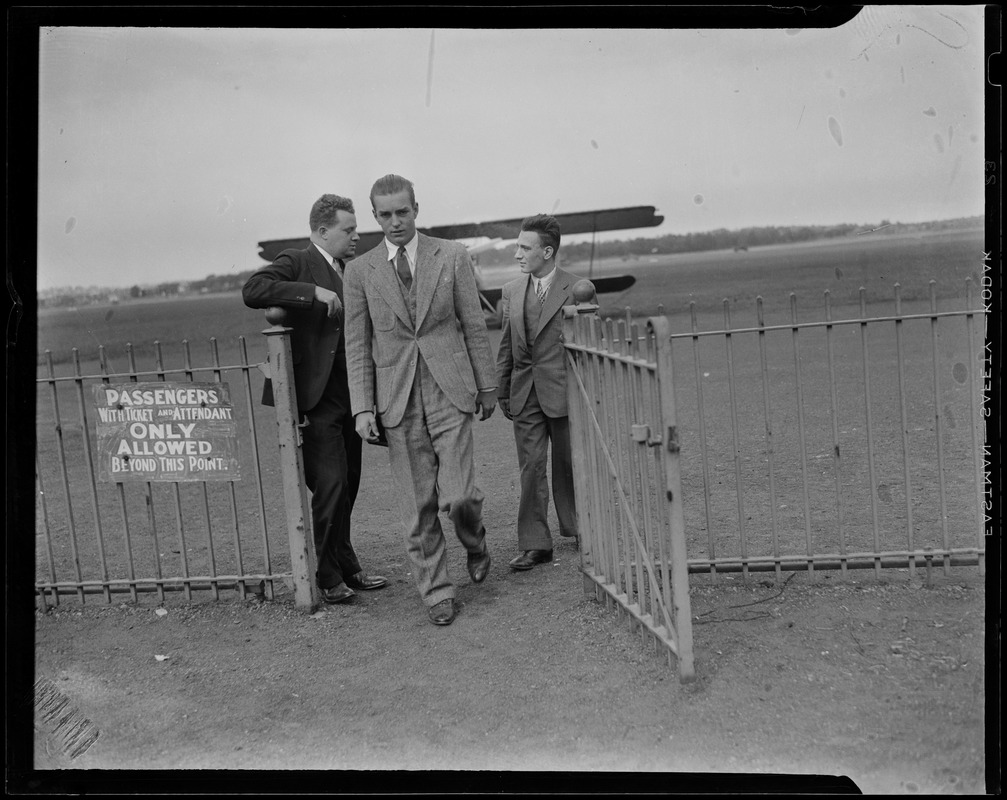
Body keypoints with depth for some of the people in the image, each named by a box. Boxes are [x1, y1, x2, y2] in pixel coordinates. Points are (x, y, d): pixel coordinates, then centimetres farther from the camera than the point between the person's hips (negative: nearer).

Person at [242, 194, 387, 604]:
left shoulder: (348, 272, 17)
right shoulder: (297, 263, -7)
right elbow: (252, 290, -25)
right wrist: (314, 292, -25)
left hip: (348, 396, 8)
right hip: (315, 398, -8)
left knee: (347, 487, 14)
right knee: (330, 485, -9)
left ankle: (345, 568, 26)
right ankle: (327, 576, 5)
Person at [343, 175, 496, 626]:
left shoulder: (451, 256, 4)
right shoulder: (360, 271, 5)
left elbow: (474, 326, 7)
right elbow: (357, 344, 5)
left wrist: (487, 386, 8)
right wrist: (362, 407, -2)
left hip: (449, 390, -1)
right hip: (397, 399, 1)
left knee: (458, 495, -6)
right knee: (417, 505, 3)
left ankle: (475, 543, 27)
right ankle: (436, 592, 16)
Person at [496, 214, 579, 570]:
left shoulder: (577, 290, -6)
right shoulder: (511, 291, 8)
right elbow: (506, 346, 13)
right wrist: (502, 391, 11)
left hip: (564, 391, -4)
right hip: (525, 393, 4)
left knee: (569, 466, 8)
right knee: (530, 468, 2)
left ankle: (580, 530, 28)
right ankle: (535, 545, 6)